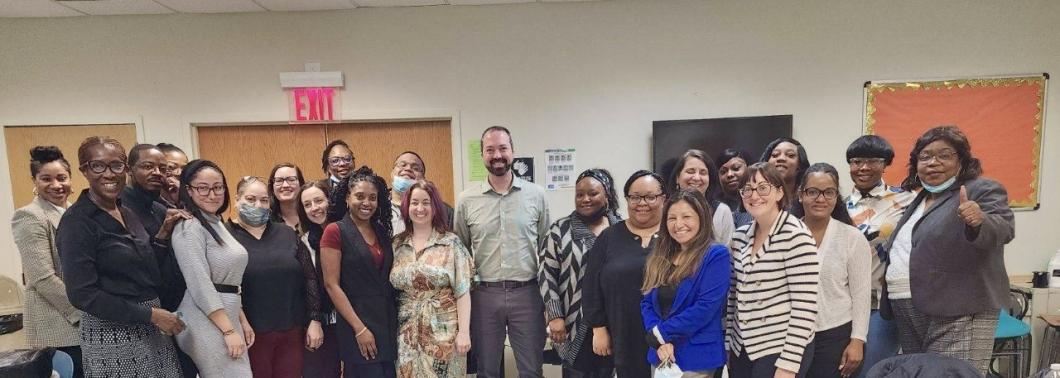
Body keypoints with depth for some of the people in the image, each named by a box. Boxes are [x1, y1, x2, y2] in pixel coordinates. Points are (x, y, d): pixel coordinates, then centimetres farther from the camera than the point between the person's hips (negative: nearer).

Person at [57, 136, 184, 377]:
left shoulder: (127, 213, 7)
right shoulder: (76, 221, -14)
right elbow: (82, 294, -18)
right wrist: (151, 315, -18)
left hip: (150, 330, 7)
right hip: (112, 336, -7)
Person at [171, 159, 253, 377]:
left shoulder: (217, 223, 13)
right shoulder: (189, 228, -14)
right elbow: (200, 286, -20)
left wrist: (242, 321, 13)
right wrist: (229, 331, -20)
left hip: (227, 317, 8)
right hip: (207, 323, -8)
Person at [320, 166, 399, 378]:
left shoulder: (382, 231, 10)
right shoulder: (335, 231, -7)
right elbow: (331, 284, -11)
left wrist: (395, 323, 7)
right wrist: (359, 328, -14)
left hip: (388, 323, 6)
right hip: (357, 324, -5)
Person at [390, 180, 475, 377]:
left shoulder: (451, 242, -5)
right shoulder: (397, 244, 5)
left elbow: (462, 291, -7)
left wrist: (464, 331, -11)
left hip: (444, 329, -3)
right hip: (408, 333, 3)